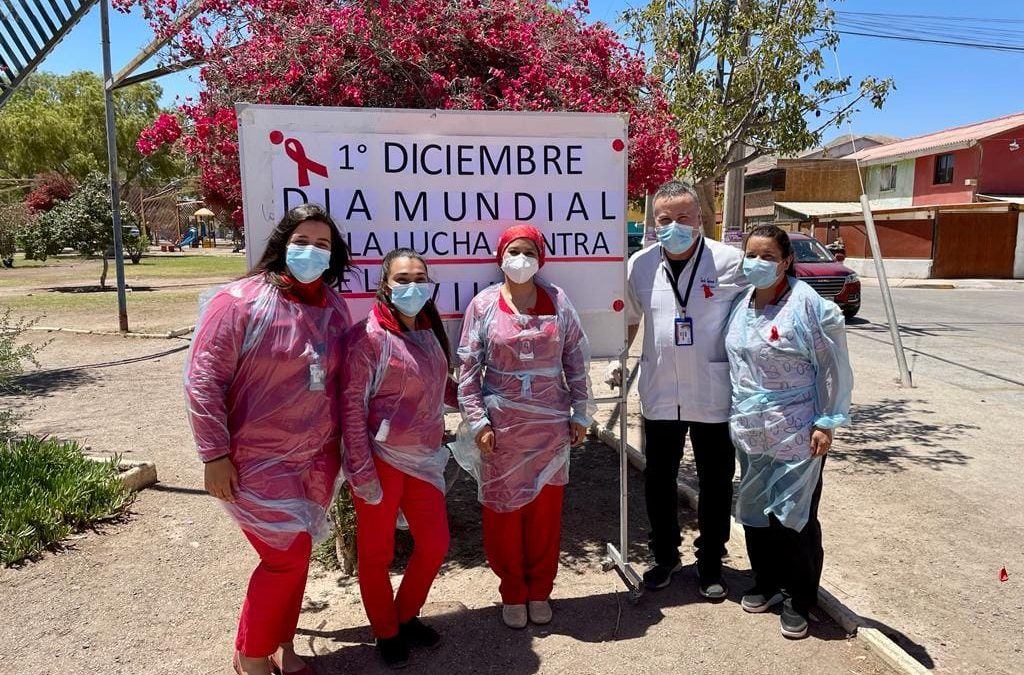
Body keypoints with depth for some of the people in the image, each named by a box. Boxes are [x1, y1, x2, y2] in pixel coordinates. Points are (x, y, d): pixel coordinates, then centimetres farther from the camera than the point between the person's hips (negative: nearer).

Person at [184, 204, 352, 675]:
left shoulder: (334, 306, 3)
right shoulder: (240, 301, -14)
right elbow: (202, 378, -13)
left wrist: (338, 444, 12)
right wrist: (215, 454, -15)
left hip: (317, 459, 6)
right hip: (258, 460, -5)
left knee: (295, 556, 16)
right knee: (287, 557, -2)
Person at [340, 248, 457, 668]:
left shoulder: (429, 332, 6)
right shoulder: (367, 336, -14)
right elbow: (351, 407, -14)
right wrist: (362, 471, -16)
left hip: (424, 459, 6)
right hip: (380, 460, -6)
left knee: (435, 544, 13)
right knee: (377, 553, 11)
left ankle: (407, 616, 38)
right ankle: (386, 633, 34)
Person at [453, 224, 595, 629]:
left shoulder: (558, 301, 2)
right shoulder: (483, 305, -2)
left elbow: (577, 361, 5)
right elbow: (467, 369, -2)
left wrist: (581, 413, 4)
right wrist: (477, 422, -7)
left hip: (551, 425, 1)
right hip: (501, 428, -1)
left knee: (546, 511, 11)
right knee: (504, 511, 8)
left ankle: (540, 590, 31)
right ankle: (513, 593, 28)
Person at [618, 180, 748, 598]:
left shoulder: (730, 262, -10)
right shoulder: (640, 264, 0)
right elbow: (629, 317, 15)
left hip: (714, 395, -2)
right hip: (659, 394, 3)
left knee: (715, 484, 12)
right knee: (658, 481, 15)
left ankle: (710, 564, 32)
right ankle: (665, 556, 36)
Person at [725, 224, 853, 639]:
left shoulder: (810, 306, -12)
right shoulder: (741, 305, 7)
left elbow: (835, 369, -9)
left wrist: (827, 423, -11)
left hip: (796, 434, -6)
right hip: (749, 433, 6)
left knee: (795, 515, 4)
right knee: (754, 510, 15)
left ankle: (798, 601, 23)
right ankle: (767, 583, 36)